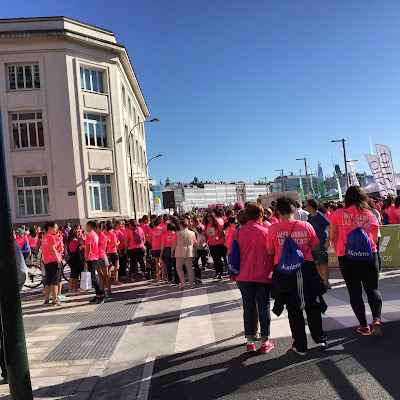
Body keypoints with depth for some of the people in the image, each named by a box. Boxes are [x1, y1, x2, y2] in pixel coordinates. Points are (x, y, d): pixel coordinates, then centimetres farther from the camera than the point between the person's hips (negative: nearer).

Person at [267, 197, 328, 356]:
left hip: (283, 271, -1)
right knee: (312, 306, 20)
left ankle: (300, 346, 18)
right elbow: (316, 247, 2)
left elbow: (270, 251, -4)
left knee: (293, 310, 11)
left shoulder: (273, 229, -11)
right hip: (306, 268, 1)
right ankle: (319, 338, 23)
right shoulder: (306, 226, -6)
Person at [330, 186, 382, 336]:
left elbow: (333, 238, 0)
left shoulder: (338, 214, -3)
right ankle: (376, 319, -8)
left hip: (347, 257, -1)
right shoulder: (370, 215, 3)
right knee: (373, 289, 12)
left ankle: (364, 326, 13)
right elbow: (375, 239, 13)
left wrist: (339, 252, 16)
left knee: (354, 292, 9)